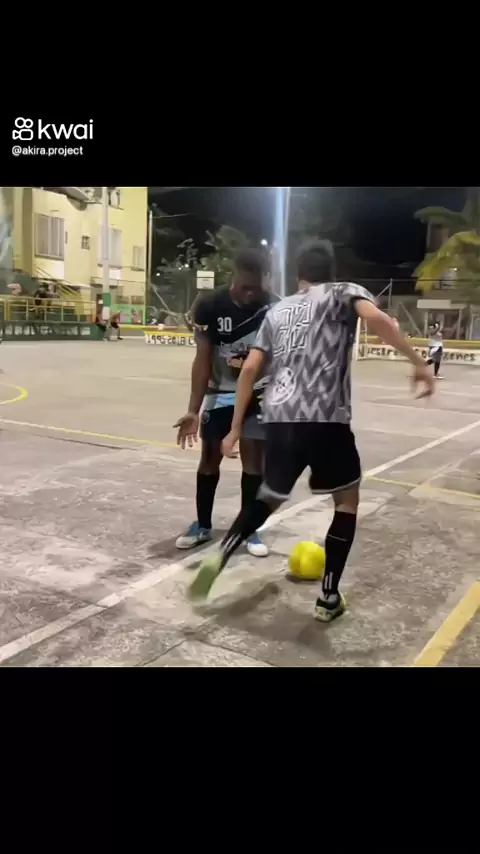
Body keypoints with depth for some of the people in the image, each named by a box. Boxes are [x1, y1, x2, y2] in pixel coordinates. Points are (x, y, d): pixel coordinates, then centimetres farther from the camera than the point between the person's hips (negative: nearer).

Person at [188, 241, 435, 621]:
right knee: (347, 499, 17)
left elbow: (250, 370, 14)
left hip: (279, 419, 4)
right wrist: (419, 362, -10)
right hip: (326, 418, -4)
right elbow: (375, 318, -13)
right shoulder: (343, 292, 11)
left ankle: (219, 556, 7)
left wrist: (236, 428, 18)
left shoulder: (278, 311, 21)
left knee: (270, 496, 26)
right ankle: (328, 597, 17)